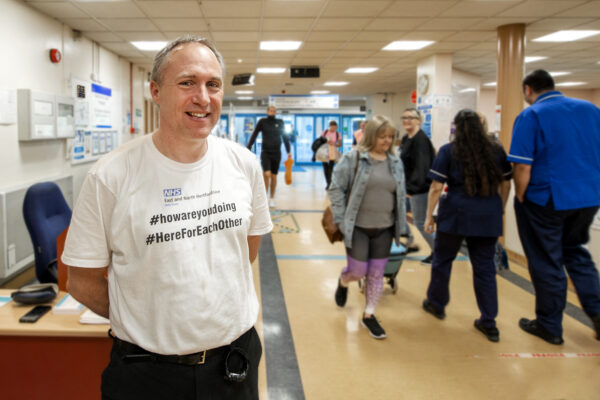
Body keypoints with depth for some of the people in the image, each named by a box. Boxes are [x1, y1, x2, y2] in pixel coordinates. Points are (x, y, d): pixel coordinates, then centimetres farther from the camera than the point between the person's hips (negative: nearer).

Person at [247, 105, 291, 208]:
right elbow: (254, 135, 1)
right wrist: (248, 149, -5)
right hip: (265, 152, -2)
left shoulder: (280, 122, 4)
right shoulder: (262, 121, 0)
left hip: (276, 153, 2)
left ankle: (272, 198, 21)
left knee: (274, 176, 8)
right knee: (266, 174, -17)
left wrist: (288, 151, 6)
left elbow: (285, 137, 9)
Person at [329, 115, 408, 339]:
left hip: (384, 229, 4)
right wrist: (341, 219, -10)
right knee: (358, 271, 1)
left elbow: (401, 195, 13)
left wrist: (401, 225, 9)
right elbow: (336, 188, -7)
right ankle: (343, 282, 38)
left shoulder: (396, 162, 5)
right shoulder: (353, 158, -10)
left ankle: (369, 315, 25)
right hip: (357, 227, -4)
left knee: (377, 274, 9)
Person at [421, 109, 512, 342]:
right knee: (485, 267, 9)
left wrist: (429, 216, -1)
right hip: (489, 217, 3)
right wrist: (499, 210, 21)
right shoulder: (497, 151, 7)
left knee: (442, 260, 17)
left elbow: (436, 187, -7)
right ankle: (489, 323, 12)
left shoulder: (448, 151, -3)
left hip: (456, 214, -3)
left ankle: (436, 304, 33)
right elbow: (506, 185, 11)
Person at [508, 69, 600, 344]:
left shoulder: (530, 116, -10)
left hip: (546, 199, -5)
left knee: (546, 262, 7)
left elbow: (523, 167, -16)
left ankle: (550, 326, 19)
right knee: (576, 252, 23)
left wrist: (520, 199, -4)